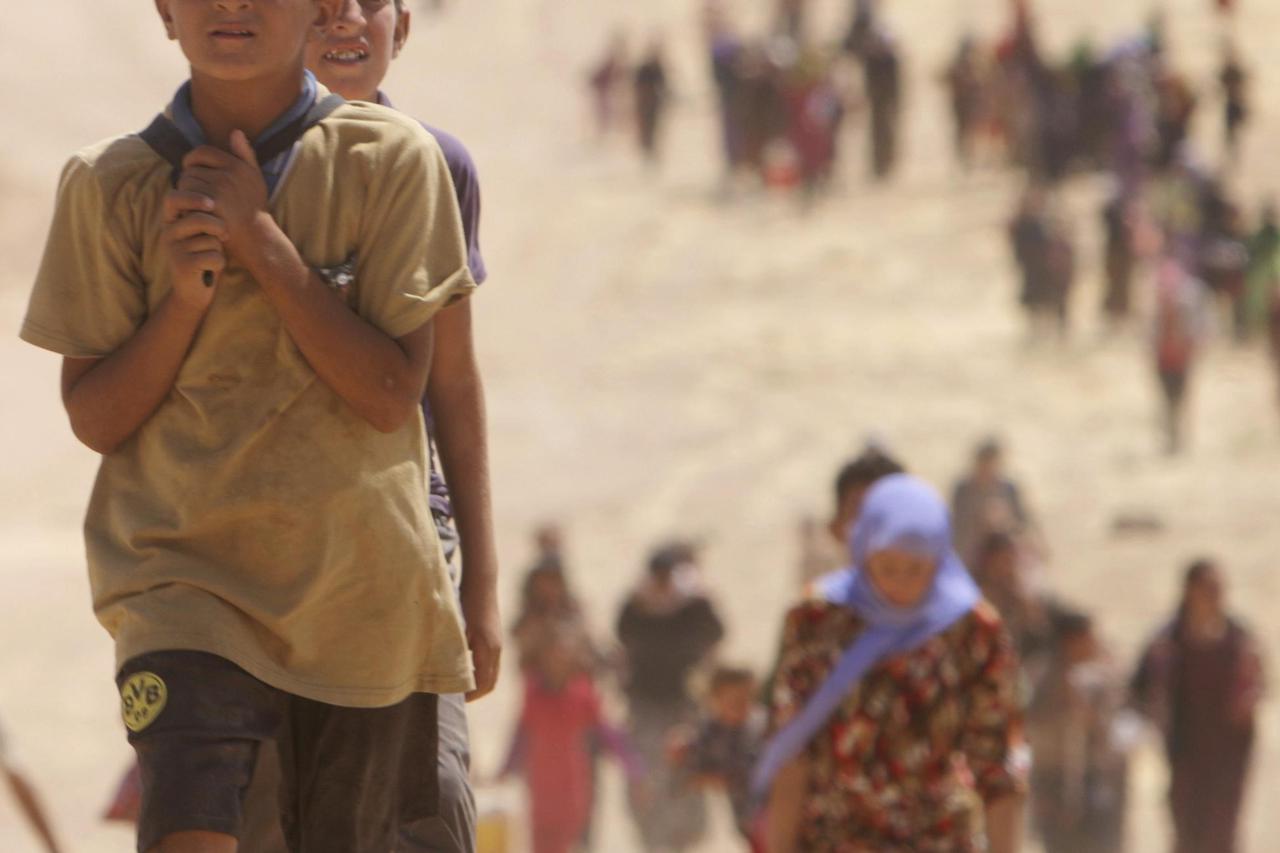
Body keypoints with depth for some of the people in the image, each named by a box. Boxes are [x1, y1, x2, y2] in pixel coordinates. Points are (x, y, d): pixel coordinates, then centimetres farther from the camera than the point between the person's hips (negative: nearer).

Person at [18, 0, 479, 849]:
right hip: (185, 578, -1)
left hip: (359, 591, 1)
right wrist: (183, 296, -14)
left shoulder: (392, 162, -3)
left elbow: (390, 396, -9)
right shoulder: (110, 184, 0)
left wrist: (259, 239, -14)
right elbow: (95, 418, 2)